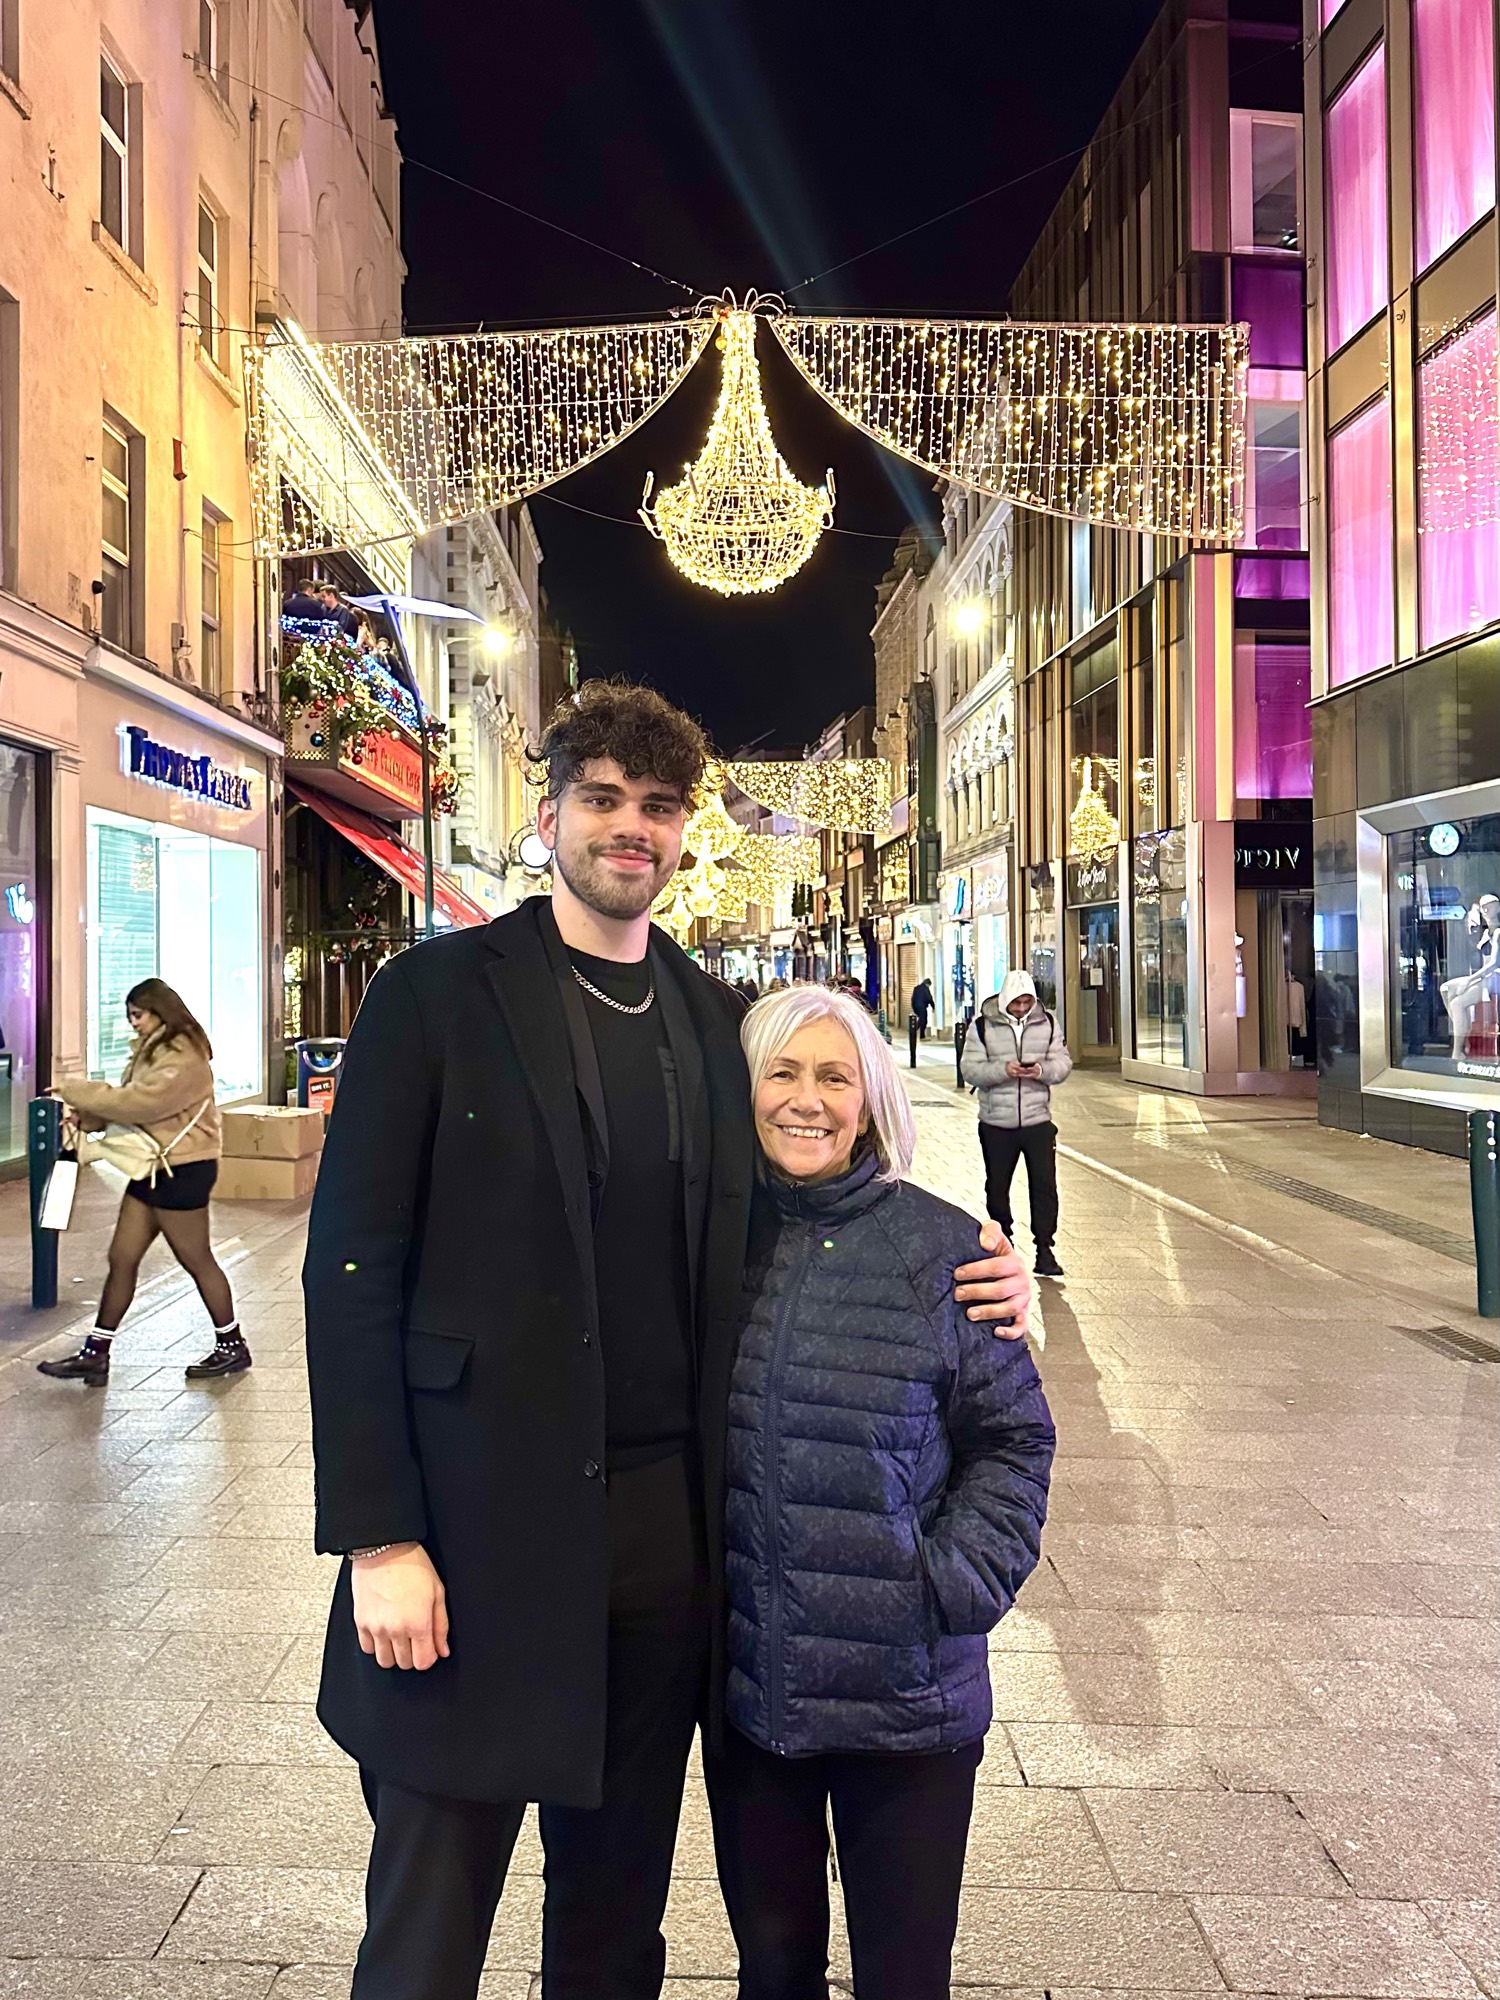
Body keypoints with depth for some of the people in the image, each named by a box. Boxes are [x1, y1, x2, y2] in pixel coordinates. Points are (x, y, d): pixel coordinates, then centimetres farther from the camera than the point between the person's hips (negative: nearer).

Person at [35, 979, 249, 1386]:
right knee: (122, 1258, 8)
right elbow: (128, 1097, 14)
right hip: (153, 1167, 10)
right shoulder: (151, 1051, 16)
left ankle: (231, 1345, 17)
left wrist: (77, 1092, -17)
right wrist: (88, 1116, -4)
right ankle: (95, 1354, 14)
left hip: (183, 1169, -10)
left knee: (197, 1260, 2)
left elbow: (141, 1101, -25)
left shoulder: (183, 1057, -17)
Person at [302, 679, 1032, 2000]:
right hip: (478, 1524, -3)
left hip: (665, 1523, 4)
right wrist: (378, 1540, -13)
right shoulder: (436, 996, -5)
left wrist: (967, 1267, -3)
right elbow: (353, 1274, -8)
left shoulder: (714, 1019, 7)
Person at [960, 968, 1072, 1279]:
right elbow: (969, 1068, -8)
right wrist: (1003, 1070, -24)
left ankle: (1044, 1249, 7)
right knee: (997, 1186, 11)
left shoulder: (1047, 1022, 3)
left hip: (1038, 1120, 1)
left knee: (1044, 1184, -3)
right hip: (996, 1123, -1)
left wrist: (1043, 1070, -18)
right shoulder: (982, 1025, -4)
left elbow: (1063, 1064, 3)